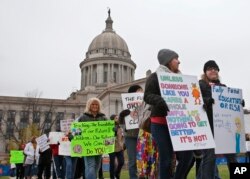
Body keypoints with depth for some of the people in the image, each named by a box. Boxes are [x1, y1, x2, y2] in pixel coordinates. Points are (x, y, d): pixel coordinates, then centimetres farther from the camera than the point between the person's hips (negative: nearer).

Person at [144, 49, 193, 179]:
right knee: (166, 158, -5)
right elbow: (148, 96, -10)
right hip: (160, 123, -6)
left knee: (187, 155, -1)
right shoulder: (155, 77, 1)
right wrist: (162, 101, -29)